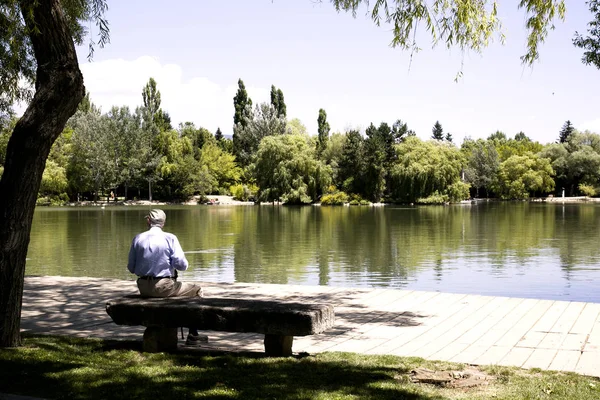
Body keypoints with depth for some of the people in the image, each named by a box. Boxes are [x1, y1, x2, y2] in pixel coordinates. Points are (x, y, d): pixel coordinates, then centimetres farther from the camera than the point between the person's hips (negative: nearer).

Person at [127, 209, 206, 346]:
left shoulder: (138, 238, 3)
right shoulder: (170, 238, -7)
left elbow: (131, 268, 6)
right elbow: (182, 265, -11)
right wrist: (171, 265, 12)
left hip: (143, 288, 5)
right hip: (163, 286, -5)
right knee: (196, 290, 15)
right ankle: (192, 335, 11)